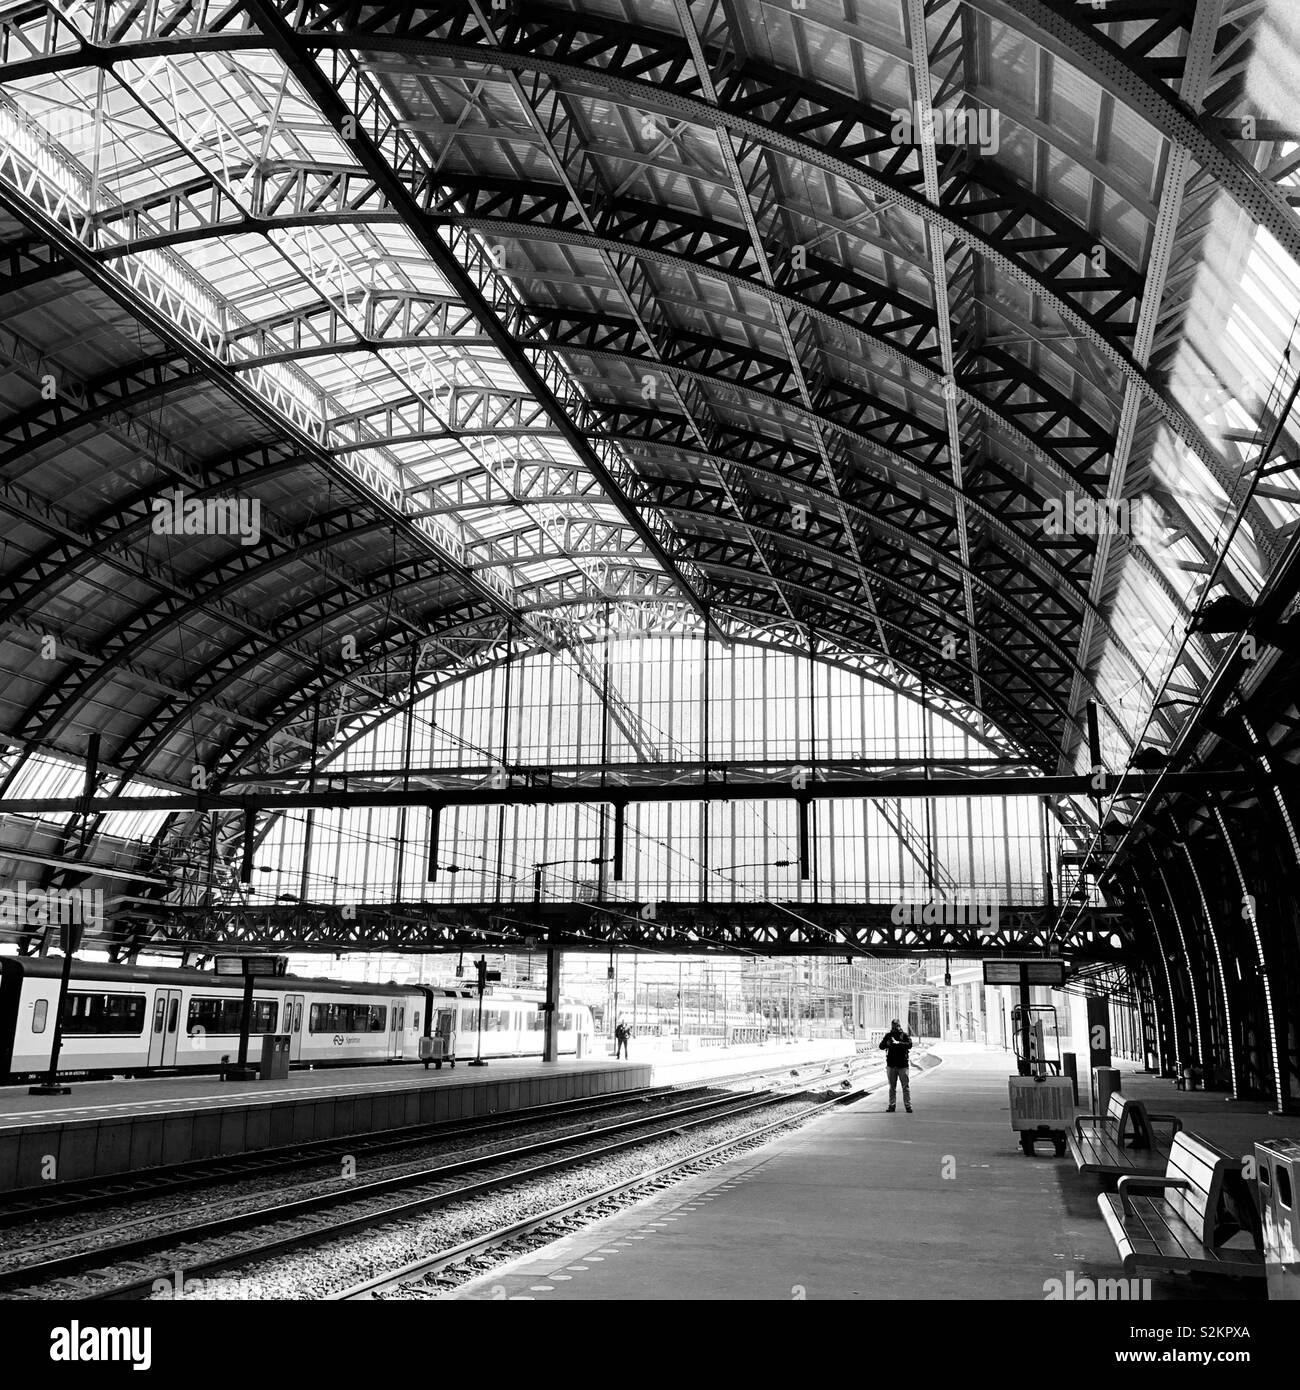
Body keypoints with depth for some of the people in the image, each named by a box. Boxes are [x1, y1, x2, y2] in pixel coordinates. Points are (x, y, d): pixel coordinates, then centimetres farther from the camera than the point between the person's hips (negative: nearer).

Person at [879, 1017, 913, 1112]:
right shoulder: (888, 1035, 9)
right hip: (891, 1064, 2)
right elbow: (881, 1046, 2)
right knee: (892, 1087, 8)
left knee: (905, 1086, -3)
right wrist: (887, 1043, -19)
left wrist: (898, 1043, -27)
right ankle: (892, 1105, 13)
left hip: (902, 1064, -2)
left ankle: (908, 1106, 1)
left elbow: (910, 1045, -15)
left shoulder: (904, 1035, 2)